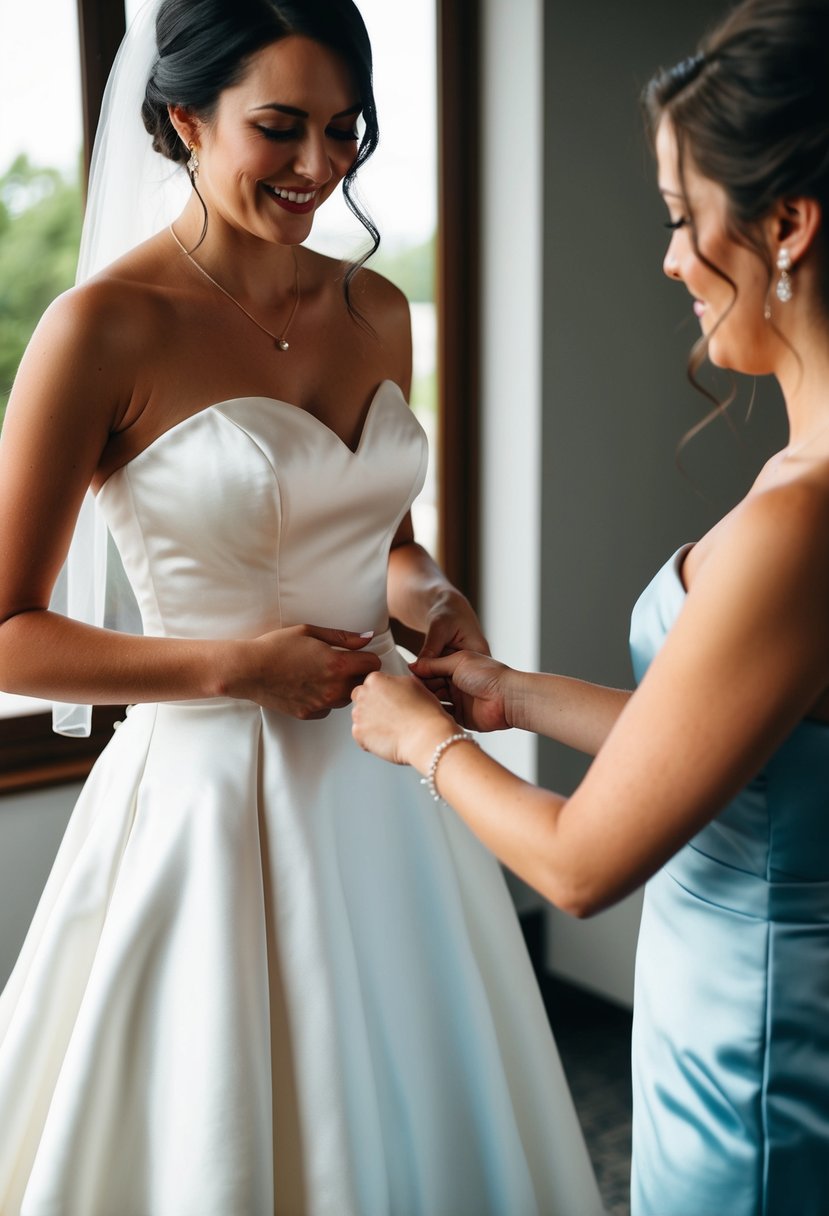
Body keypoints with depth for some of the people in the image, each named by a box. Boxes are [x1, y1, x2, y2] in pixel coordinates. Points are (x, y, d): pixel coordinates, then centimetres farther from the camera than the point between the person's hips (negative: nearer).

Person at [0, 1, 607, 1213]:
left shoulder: (375, 312, 4)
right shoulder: (106, 326, -14)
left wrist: (428, 594, -2)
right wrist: (234, 666, -18)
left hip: (384, 775, 6)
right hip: (209, 803, -6)